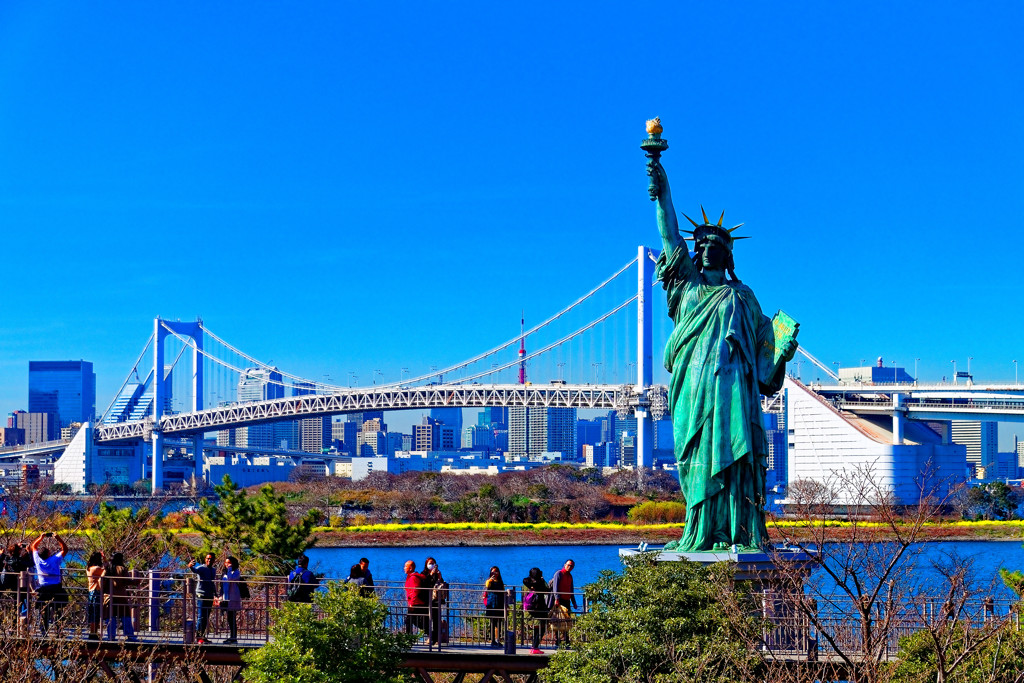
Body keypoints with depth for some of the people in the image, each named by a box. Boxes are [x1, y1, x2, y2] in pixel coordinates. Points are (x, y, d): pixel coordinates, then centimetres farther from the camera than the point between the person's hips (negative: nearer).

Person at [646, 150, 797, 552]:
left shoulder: (741, 296, 17)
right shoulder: (688, 286, 18)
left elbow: (763, 342, 15)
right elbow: (671, 236, 10)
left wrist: (783, 351, -5)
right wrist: (663, 193, 3)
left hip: (731, 386, -1)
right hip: (695, 387, 2)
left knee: (730, 456, -10)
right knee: (697, 461, -3)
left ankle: (739, 534, -15)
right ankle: (700, 534, -4)